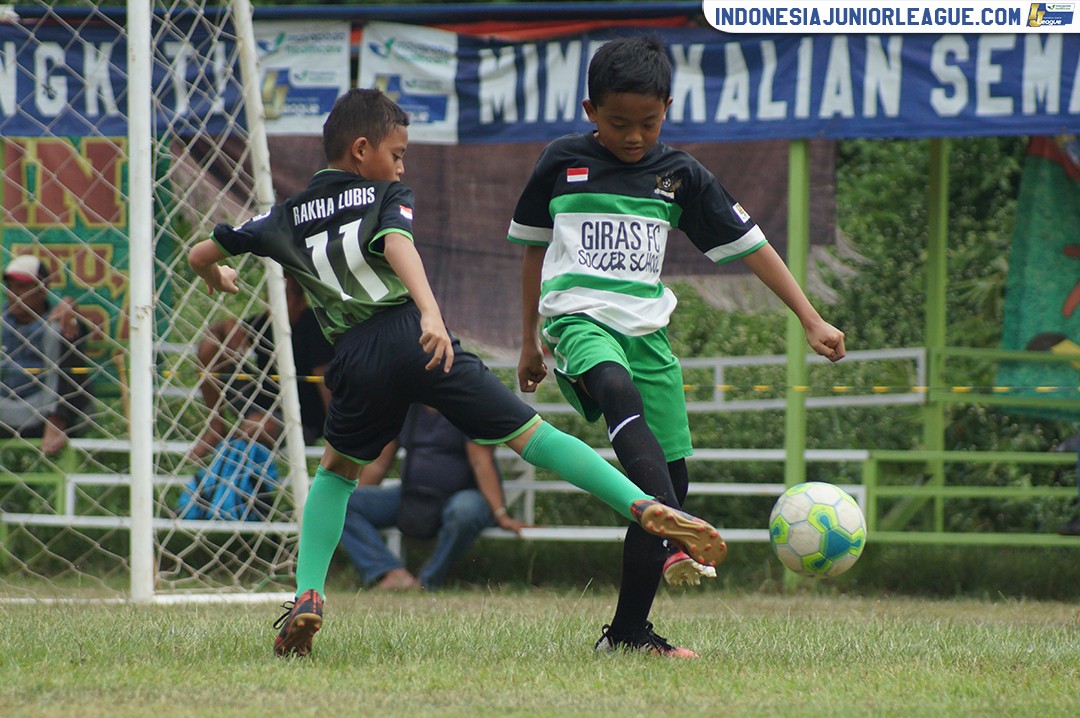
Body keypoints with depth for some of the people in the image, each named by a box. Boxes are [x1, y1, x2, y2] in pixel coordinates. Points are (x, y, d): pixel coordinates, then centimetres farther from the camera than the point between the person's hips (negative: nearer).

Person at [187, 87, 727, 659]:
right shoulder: (385, 196, 14)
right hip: (412, 340, -2)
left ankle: (307, 596, 9)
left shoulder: (286, 217, 24)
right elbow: (397, 244, -9)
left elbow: (199, 256, 30)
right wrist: (430, 312, -25)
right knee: (530, 434, -2)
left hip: (354, 356, 2)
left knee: (337, 470, 27)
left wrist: (219, 281, 54)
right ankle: (646, 509, -17)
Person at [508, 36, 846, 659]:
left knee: (671, 475, -3)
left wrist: (812, 320, 5)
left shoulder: (680, 174, 8)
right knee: (619, 391, -38)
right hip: (578, 319, -4)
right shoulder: (563, 163, 6)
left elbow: (749, 244, 10)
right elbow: (533, 246, 19)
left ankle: (628, 631, 7)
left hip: (649, 331, 4)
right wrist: (531, 342, 22)